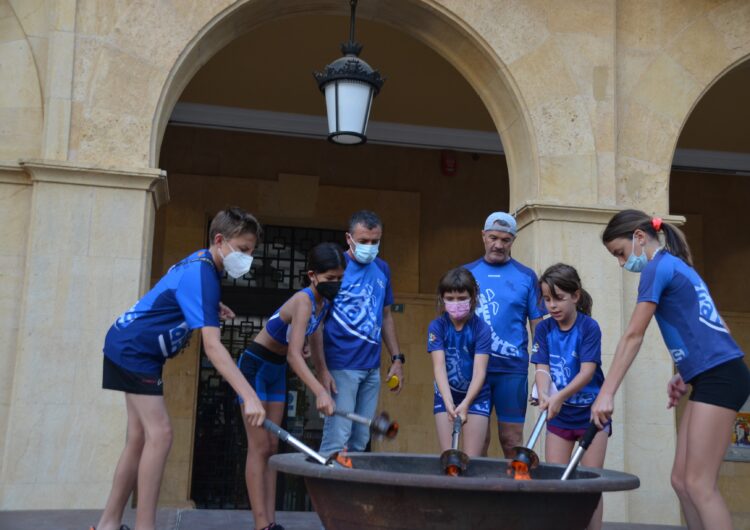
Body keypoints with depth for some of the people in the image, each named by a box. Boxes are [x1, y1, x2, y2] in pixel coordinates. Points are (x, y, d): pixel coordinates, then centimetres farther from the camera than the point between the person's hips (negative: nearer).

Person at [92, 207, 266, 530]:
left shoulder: (201, 262, 4)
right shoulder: (202, 274, -25)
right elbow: (212, 346, -35)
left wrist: (211, 306, 13)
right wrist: (249, 396, -42)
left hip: (133, 349, 10)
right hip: (133, 349, -10)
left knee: (140, 438, 9)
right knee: (160, 434, -14)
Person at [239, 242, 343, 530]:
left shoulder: (326, 303, -5)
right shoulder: (304, 302, -30)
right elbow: (294, 355, -40)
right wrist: (320, 392, -51)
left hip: (277, 371, 8)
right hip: (255, 366, -8)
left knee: (273, 446, 5)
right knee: (259, 447, -8)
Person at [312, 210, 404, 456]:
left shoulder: (382, 269, 11)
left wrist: (397, 359, 12)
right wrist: (322, 370, -14)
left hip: (372, 368, 6)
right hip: (341, 368, -6)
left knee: (360, 442, 10)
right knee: (336, 440, -7)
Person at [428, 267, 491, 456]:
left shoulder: (481, 328, -15)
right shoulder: (437, 326, -11)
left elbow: (480, 371, -21)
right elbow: (439, 367, -20)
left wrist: (465, 403, -36)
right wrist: (448, 402, -35)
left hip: (475, 395, -1)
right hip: (446, 395, 1)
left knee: (471, 458, -3)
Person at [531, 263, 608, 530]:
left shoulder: (589, 327, -14)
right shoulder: (543, 329, -2)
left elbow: (587, 372, -21)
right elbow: (542, 368, -8)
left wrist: (560, 397, -34)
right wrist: (544, 396, -29)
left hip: (590, 412, -4)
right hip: (559, 415, 4)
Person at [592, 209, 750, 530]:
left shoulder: (658, 268, -8)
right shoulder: (677, 266, 20)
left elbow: (632, 337, -11)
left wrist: (605, 395, -11)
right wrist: (684, 376, 14)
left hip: (719, 376, -10)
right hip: (714, 377, 10)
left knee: (699, 484, -9)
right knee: (682, 479, 8)